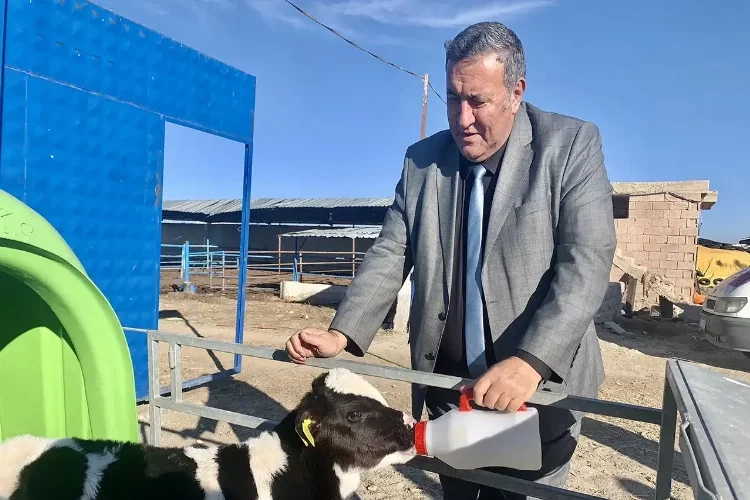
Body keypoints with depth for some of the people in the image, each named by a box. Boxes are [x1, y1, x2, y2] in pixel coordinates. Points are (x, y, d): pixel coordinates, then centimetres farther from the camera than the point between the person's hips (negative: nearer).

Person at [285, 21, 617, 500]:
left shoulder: (572, 144, -9)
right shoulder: (421, 160, 1)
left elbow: (586, 262, -17)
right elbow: (390, 255, 0)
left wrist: (530, 362, -30)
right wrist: (342, 334, -13)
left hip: (542, 386, -3)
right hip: (448, 385, 3)